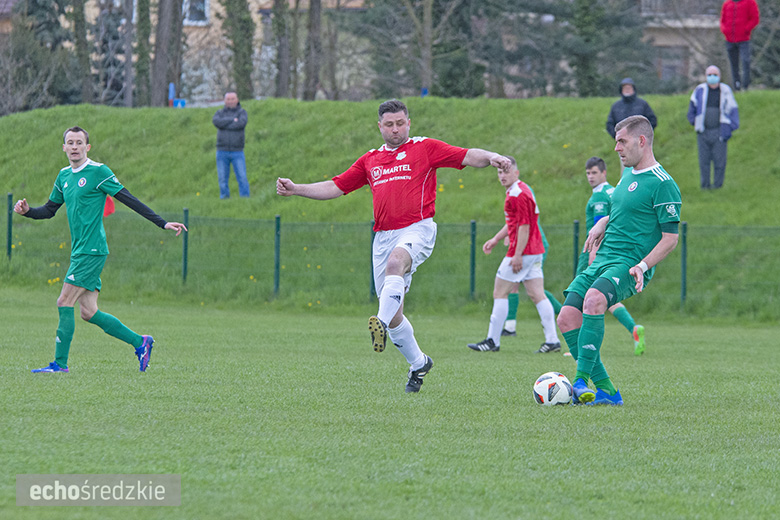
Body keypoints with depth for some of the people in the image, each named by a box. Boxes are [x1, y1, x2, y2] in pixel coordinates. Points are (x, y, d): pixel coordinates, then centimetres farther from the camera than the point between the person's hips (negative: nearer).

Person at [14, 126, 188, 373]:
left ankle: (60, 363, -6)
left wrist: (163, 223, -9)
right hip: (79, 251, 8)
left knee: (64, 303, -11)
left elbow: (129, 200, -7)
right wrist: (27, 210, 4)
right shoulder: (64, 176, 16)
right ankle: (140, 342, 16)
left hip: (92, 250, -8)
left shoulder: (98, 172, -7)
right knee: (88, 312, 5)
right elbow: (49, 210, 25)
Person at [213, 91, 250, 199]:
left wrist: (225, 125, -10)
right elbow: (216, 121, -12)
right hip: (222, 152, 2)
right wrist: (232, 120, -13)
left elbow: (242, 123, -17)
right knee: (223, 180, 2)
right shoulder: (220, 113, 10)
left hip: (237, 152, -2)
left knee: (242, 178, -9)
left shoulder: (242, 112, 5)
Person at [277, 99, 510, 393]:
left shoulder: (425, 148, 7)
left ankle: (382, 324, -53)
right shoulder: (370, 161, 20)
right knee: (393, 313, 3)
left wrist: (490, 157, -22)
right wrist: (295, 189, 12)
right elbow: (336, 187, 22)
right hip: (384, 235, 5)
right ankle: (418, 364, 22)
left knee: (395, 262, -39)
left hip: (417, 229, -5)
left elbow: (467, 157, -1)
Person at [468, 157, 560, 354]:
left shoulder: (518, 194, -15)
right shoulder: (517, 191, 17)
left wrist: (517, 255, -23)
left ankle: (493, 341, 1)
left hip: (522, 252, -10)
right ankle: (552, 340, 0)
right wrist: (496, 239, 28)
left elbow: (524, 226, -21)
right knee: (537, 295, 6)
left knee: (500, 293, -2)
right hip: (535, 252, 10)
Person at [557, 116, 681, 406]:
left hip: (629, 265, -9)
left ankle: (582, 381, -36)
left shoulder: (662, 184, -8)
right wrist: (601, 224, 14)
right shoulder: (628, 176, 18)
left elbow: (670, 238, -10)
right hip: (602, 261, 9)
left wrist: (642, 266, -22)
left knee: (594, 299, -36)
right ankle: (605, 390, -4)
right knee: (567, 318, -9)